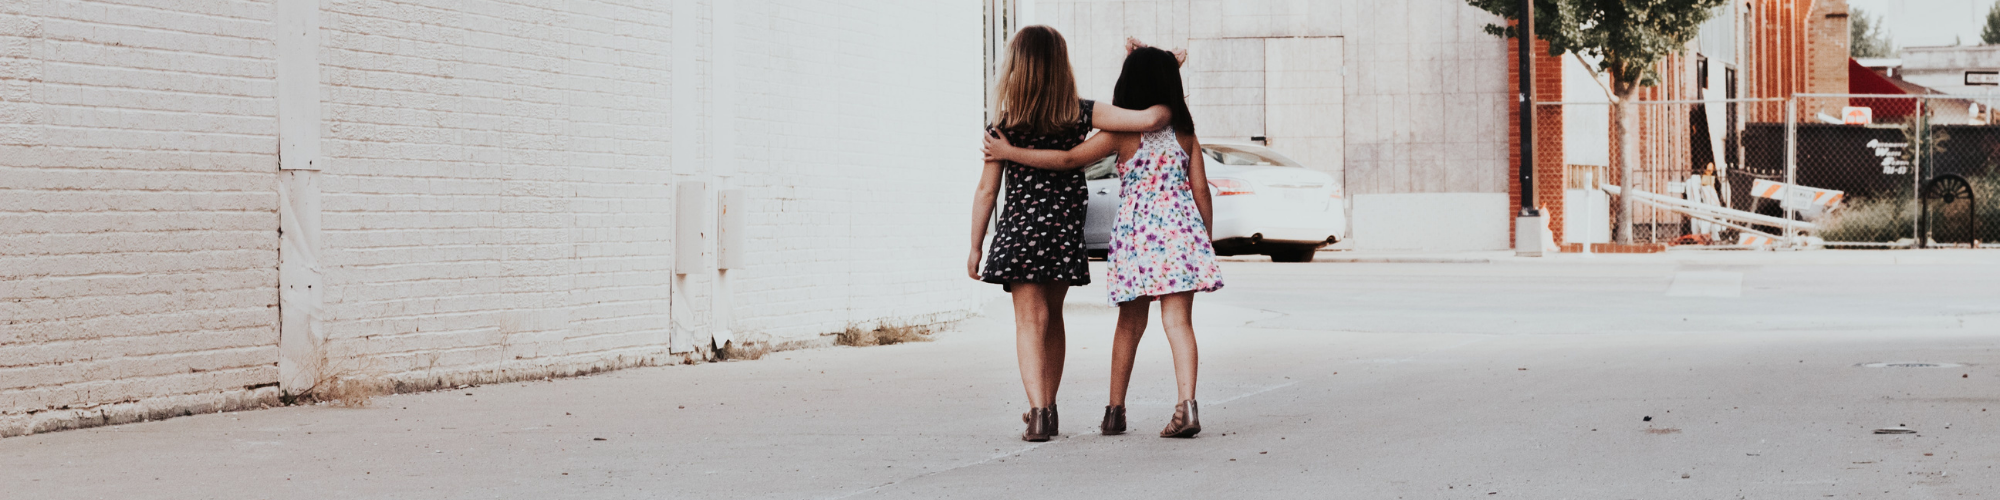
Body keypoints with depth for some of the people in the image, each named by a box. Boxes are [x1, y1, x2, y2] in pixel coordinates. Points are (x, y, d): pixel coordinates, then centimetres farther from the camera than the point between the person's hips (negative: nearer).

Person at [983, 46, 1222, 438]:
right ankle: (1187, 405, -19)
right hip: (1181, 229, 1)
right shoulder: (1184, 132, 5)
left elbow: (1069, 160, -11)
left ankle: (1115, 410, 17)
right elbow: (1201, 191, 6)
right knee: (1178, 321, -3)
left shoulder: (1123, 132, -4)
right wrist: (1207, 241, 16)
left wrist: (1009, 152, -5)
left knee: (1130, 325, 12)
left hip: (1135, 233, -1)